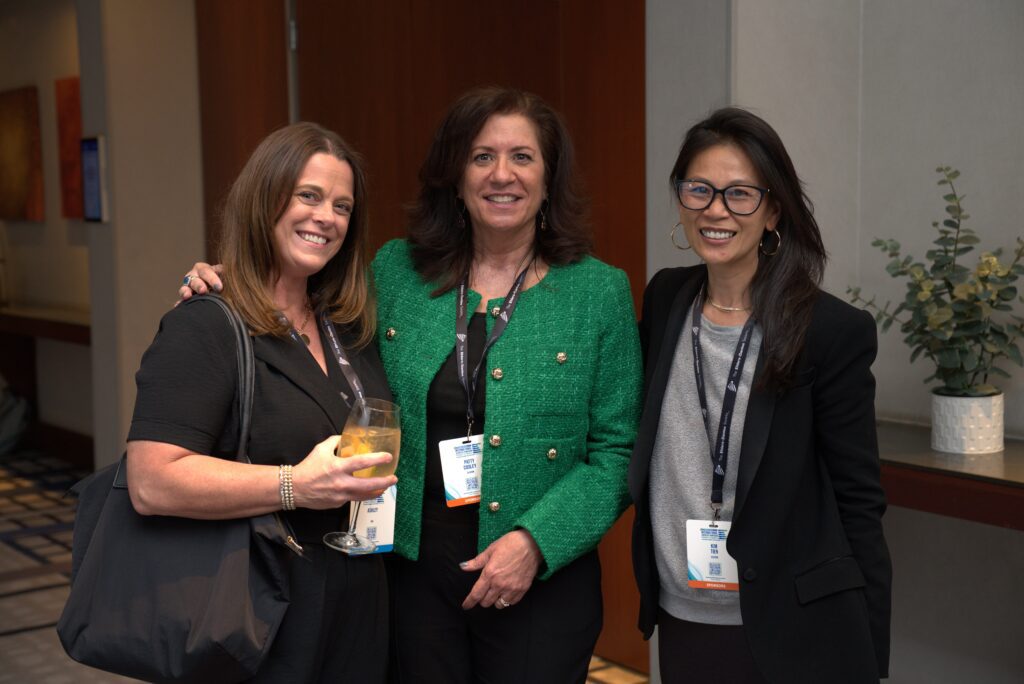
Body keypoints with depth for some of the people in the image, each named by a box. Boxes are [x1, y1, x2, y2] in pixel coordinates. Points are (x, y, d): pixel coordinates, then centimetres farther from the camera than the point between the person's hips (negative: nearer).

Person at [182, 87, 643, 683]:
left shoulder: (598, 290, -4)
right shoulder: (396, 271, 2)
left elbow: (618, 450, -4)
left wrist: (536, 541, -16)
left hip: (543, 582, -1)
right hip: (411, 571, 2)